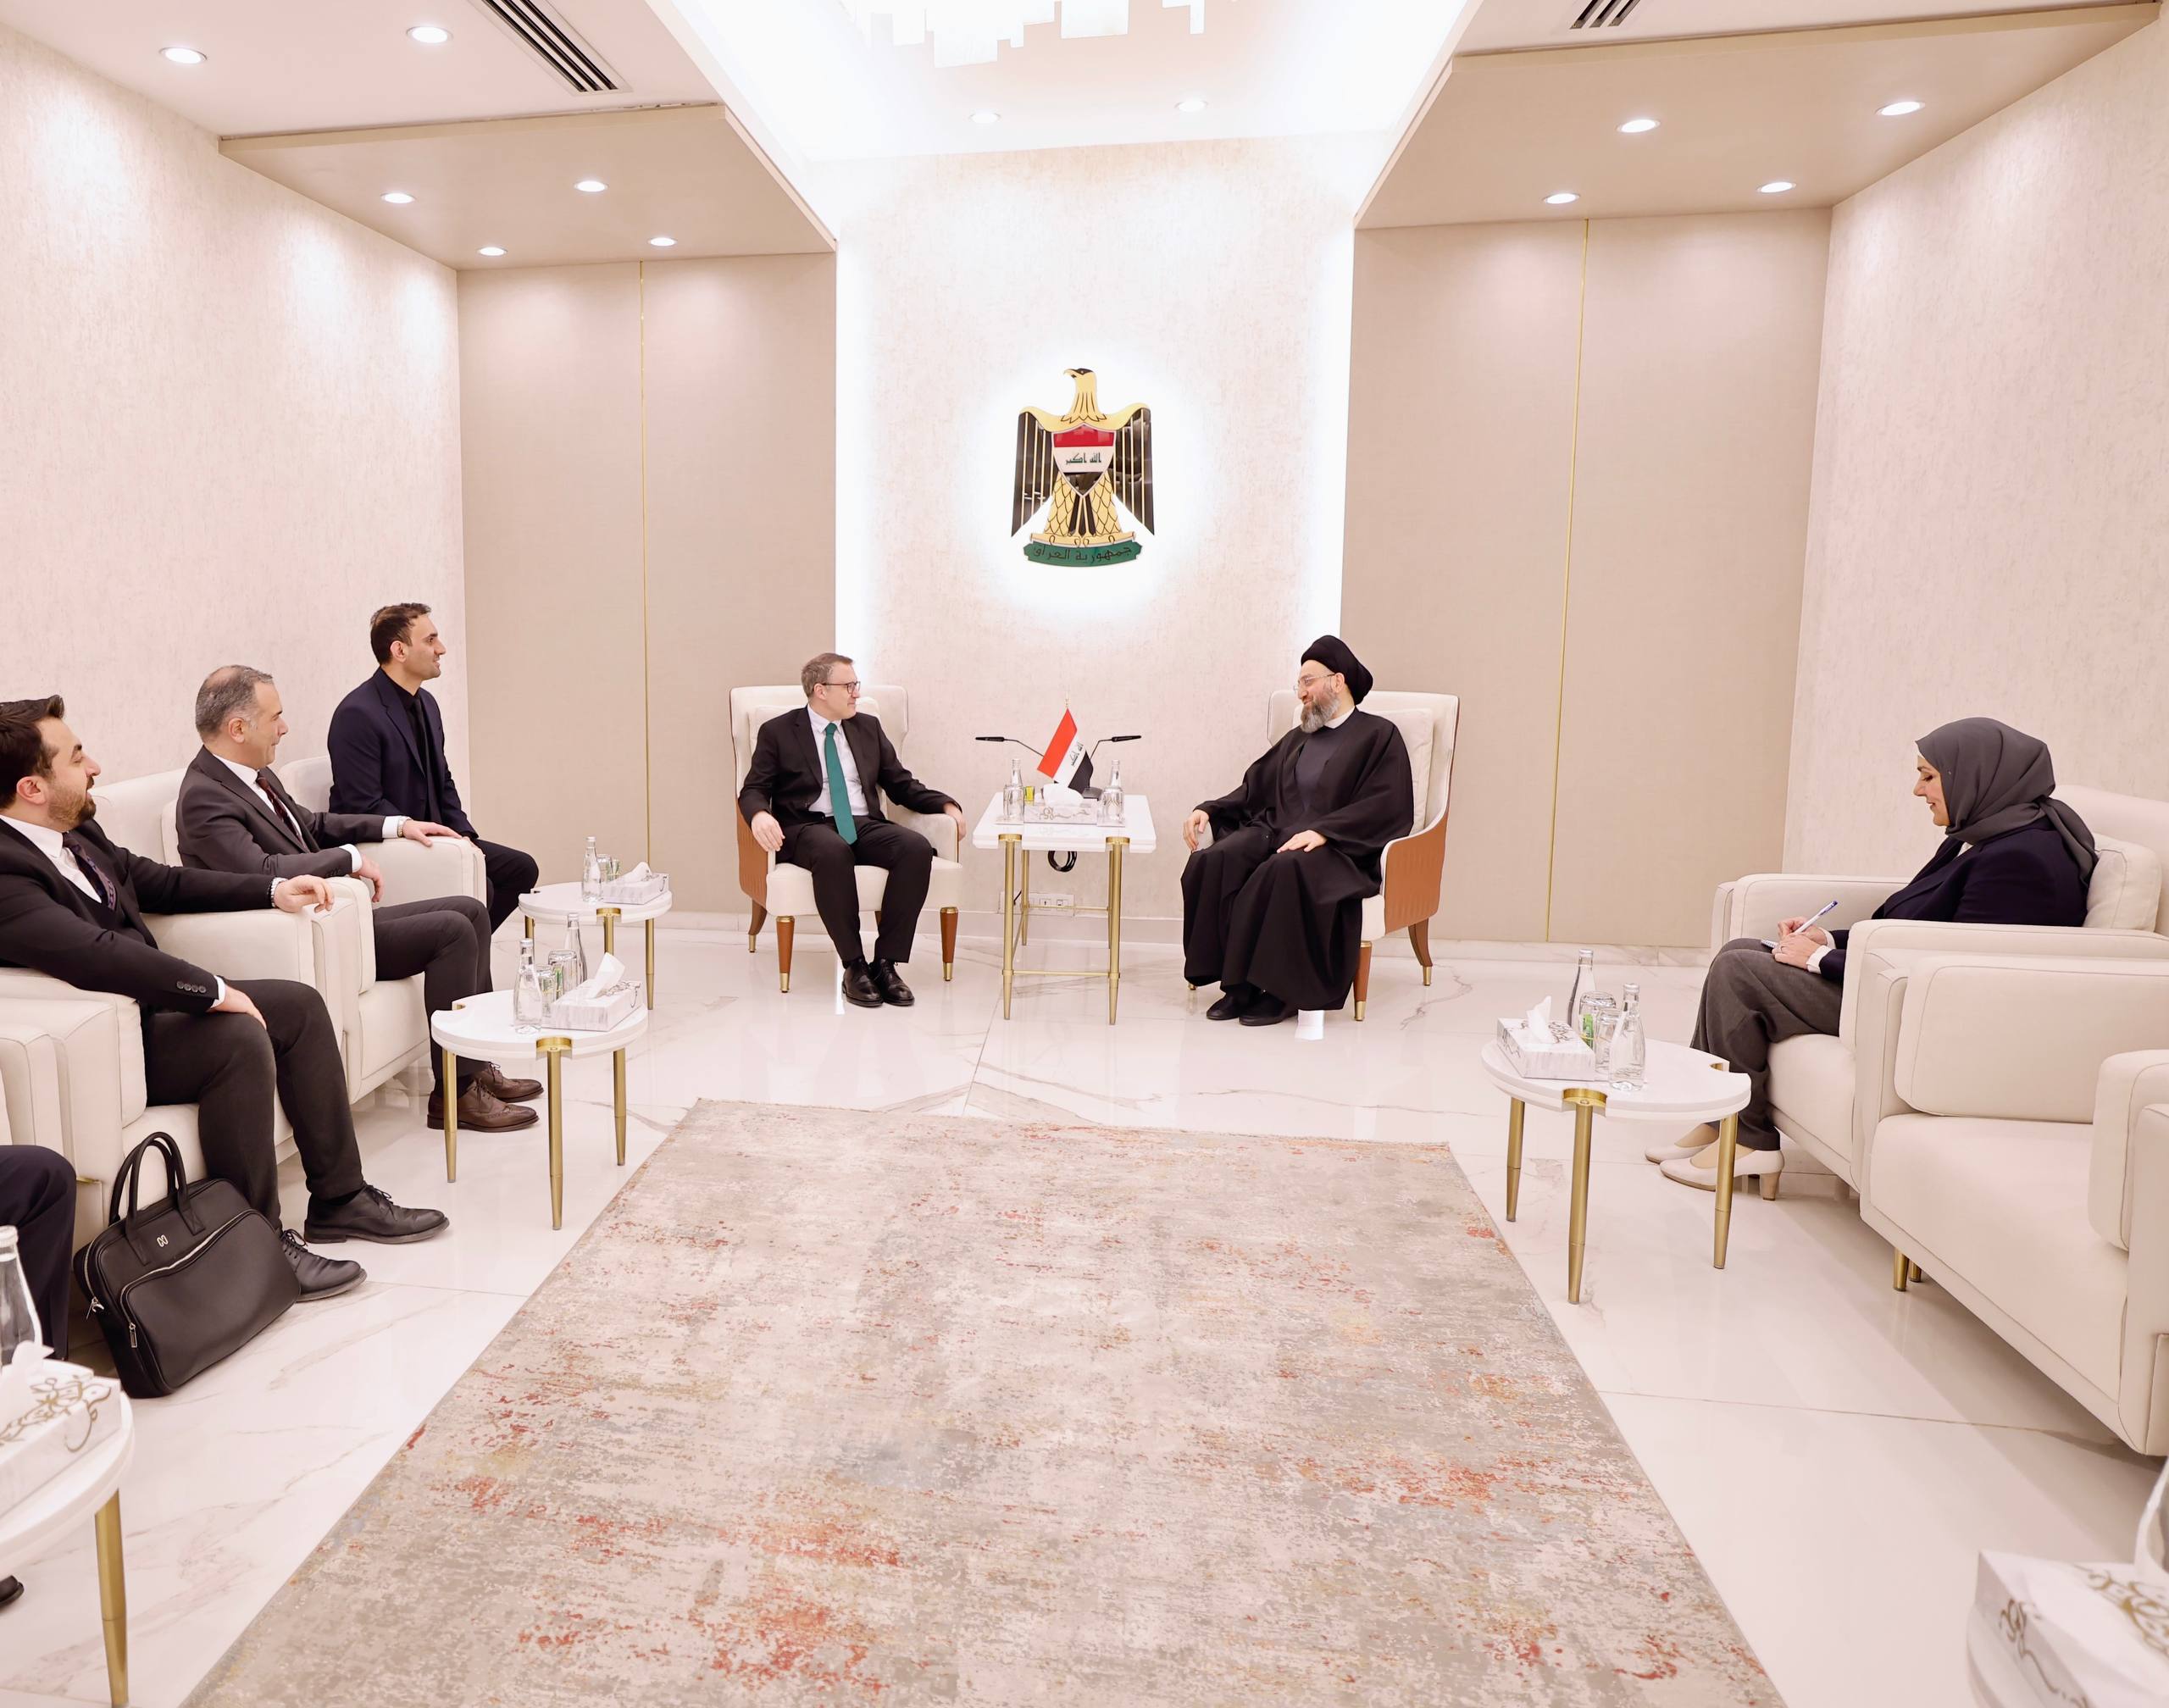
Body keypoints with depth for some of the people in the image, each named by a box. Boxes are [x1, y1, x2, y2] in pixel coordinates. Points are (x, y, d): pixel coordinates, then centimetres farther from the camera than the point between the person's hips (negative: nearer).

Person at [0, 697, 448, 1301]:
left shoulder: (75, 832, 6)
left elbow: (161, 881, 20)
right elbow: (96, 954, -36)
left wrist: (274, 889, 13)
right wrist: (214, 991, -29)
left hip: (147, 1001, 10)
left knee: (299, 1003, 3)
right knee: (240, 1037, -30)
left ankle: (338, 1198, 7)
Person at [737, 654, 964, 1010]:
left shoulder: (868, 727, 19)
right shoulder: (778, 732, 7)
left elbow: (901, 784, 20)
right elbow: (753, 789, 3)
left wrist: (946, 805, 3)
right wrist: (759, 815, -22)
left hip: (865, 826, 4)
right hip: (809, 827, -4)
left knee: (917, 848, -28)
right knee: (833, 852, -40)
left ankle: (886, 962, -24)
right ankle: (854, 967, -28)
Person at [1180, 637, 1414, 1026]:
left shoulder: (1379, 735, 5)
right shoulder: (1297, 737, 27)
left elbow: (1392, 808, -9)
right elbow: (1254, 790, 25)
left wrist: (1322, 831, -21)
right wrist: (1209, 810, 5)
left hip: (1334, 849, -6)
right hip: (1272, 832, 6)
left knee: (1285, 870, -39)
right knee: (1212, 861, -25)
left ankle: (1282, 988, -26)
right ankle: (1239, 982, -23)